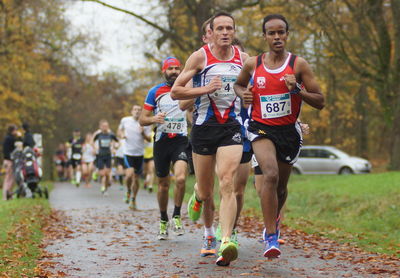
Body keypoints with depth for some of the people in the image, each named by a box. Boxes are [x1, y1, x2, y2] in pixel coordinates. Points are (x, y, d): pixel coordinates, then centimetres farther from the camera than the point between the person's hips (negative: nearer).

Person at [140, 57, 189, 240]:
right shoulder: (155, 92, 6)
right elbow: (142, 119, 6)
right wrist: (154, 119, -15)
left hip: (181, 140, -1)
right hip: (161, 141, 1)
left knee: (181, 179, -22)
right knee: (163, 184, 7)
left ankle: (177, 215, -3)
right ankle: (163, 220, 25)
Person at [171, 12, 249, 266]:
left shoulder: (244, 59, 8)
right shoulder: (200, 57, -2)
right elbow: (175, 91, -4)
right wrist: (205, 89, -16)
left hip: (231, 127, 1)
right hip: (204, 127, -1)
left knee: (227, 183, -18)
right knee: (206, 192, 9)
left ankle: (226, 244, -25)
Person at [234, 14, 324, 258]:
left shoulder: (299, 65, -6)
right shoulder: (253, 64, 0)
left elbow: (320, 102, -5)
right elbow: (239, 84, 21)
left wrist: (297, 90, -21)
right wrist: (243, 94, -1)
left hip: (289, 130, 1)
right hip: (261, 128, -1)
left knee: (281, 186, 14)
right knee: (271, 174, -27)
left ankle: (274, 220, 48)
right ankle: (271, 237, -23)